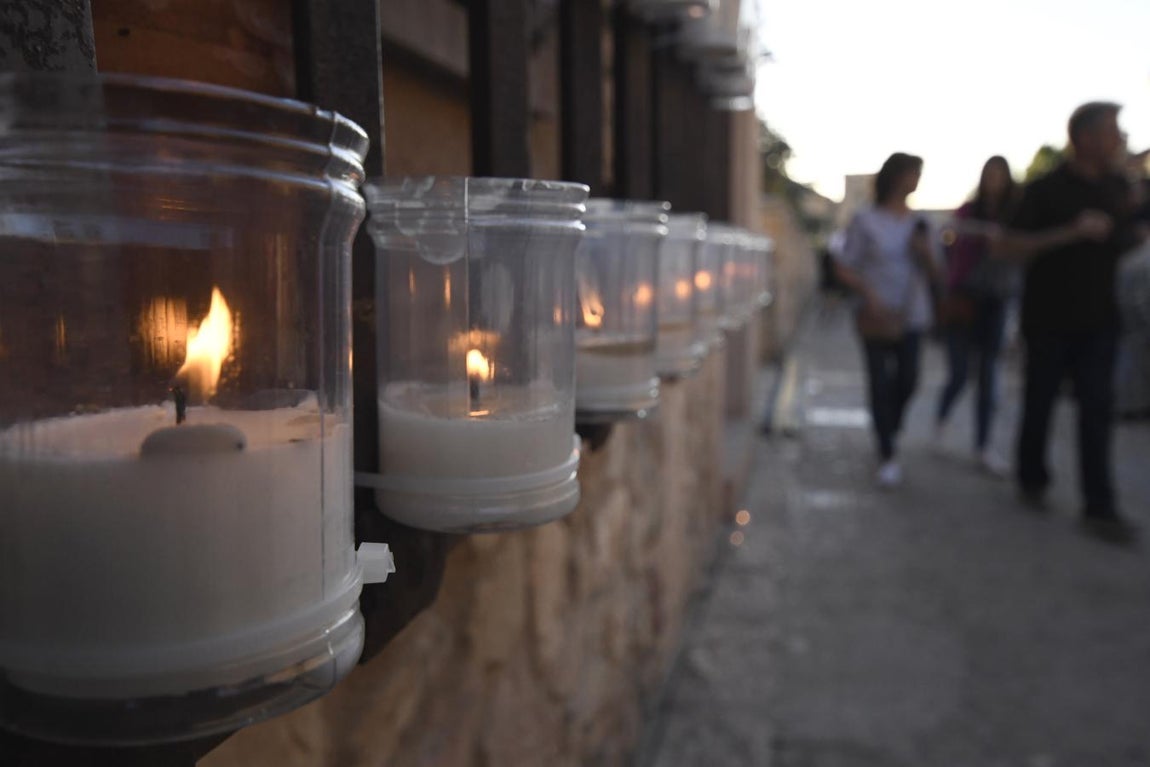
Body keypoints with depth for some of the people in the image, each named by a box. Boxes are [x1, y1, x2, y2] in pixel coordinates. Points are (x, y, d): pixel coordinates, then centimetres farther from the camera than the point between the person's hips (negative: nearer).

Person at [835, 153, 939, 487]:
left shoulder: (918, 223, 9)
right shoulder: (865, 220, -4)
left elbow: (932, 274, 13)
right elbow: (845, 268, -4)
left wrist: (925, 253, -7)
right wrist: (870, 295, -18)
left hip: (912, 317, 4)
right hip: (877, 318, -4)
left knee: (907, 382, 5)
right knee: (881, 384, -4)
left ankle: (889, 432, 34)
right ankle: (888, 456, 4)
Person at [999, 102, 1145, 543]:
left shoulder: (1118, 188, 8)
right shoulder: (1046, 190, -9)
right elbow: (1009, 246, -16)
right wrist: (1071, 232, -26)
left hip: (1097, 319, 4)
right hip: (1049, 319, -4)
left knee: (1097, 410, -1)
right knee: (1040, 403, 9)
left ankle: (1099, 507, 2)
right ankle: (1032, 479, 30)